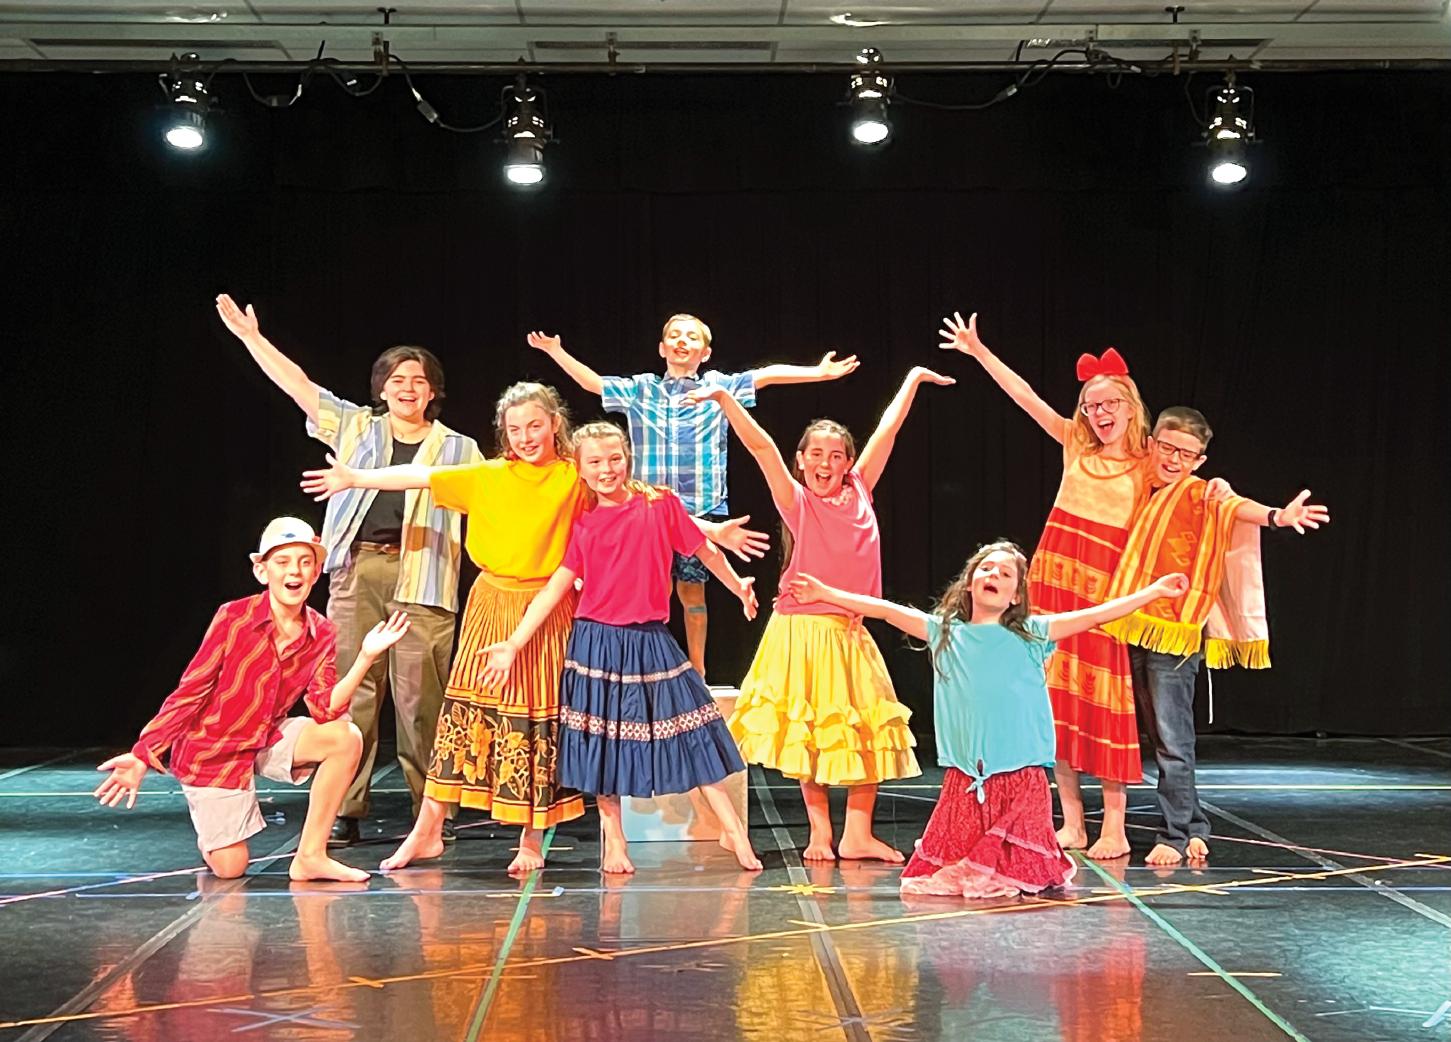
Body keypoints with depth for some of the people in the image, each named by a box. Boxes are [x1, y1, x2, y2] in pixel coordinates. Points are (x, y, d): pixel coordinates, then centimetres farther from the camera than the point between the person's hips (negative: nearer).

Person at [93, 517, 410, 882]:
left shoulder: (322, 635, -7)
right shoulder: (234, 618, -21)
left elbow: (326, 710, -16)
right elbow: (189, 691, -16)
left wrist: (366, 657, -28)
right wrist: (142, 756, -19)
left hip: (267, 739, 4)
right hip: (212, 747, -4)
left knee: (346, 738, -22)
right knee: (230, 869, -8)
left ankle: (310, 856, -11)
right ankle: (213, 830, 31)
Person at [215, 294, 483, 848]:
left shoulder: (457, 449, 13)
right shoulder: (356, 427, 15)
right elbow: (296, 383, 13)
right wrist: (251, 336, 8)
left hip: (420, 577, -1)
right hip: (357, 569, 2)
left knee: (419, 695, -5)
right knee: (352, 690, -2)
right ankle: (344, 813, 2)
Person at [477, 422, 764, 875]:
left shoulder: (660, 504, -1)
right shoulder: (583, 526, 1)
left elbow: (704, 551, 11)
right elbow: (554, 589, 0)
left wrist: (738, 587, 19)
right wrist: (512, 644, -6)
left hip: (650, 642, -1)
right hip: (598, 643, 1)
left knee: (692, 734, 1)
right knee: (602, 743, 5)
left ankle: (733, 828, 8)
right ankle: (614, 841, 17)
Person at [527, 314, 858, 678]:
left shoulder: (719, 386, 6)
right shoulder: (640, 389, 10)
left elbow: (768, 375, -1)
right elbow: (593, 382, 14)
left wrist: (819, 373, -9)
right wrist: (556, 351, 7)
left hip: (702, 509, -1)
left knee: (691, 589, 5)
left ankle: (697, 673, 16)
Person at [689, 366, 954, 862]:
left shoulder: (858, 493, 6)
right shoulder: (796, 501, -4)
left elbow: (887, 430, 12)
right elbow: (761, 446, -14)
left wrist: (913, 379, 21)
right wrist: (724, 399, -23)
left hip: (850, 631, 4)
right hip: (802, 630, -4)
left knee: (869, 733, 4)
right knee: (810, 735, 1)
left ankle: (857, 835, 11)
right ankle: (819, 834, 10)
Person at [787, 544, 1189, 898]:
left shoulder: (1031, 635, 2)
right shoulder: (945, 632, 7)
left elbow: (1095, 615, -1)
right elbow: (886, 610, 8)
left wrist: (1154, 591, -5)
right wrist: (826, 594, 7)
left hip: (1021, 778, -1)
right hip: (964, 780, 2)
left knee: (1017, 871, -4)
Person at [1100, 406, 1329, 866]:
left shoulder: (1200, 495, -4)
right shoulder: (1146, 493, 15)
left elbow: (1234, 506, -26)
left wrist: (1276, 517, -43)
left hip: (1176, 633, -7)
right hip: (1138, 629, 7)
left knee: (1173, 738, -7)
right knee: (1159, 736, 12)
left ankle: (1174, 837, -1)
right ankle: (1193, 827, 22)